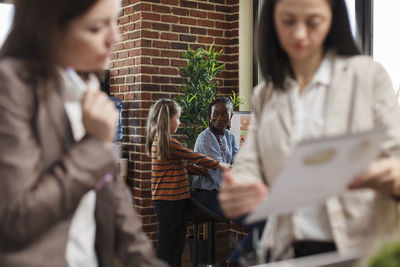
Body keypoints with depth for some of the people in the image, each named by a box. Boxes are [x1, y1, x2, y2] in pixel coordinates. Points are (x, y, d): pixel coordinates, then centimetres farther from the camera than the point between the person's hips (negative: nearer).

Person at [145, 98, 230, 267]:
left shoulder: (158, 142, 12)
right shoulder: (168, 143, -18)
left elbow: (183, 166, 14)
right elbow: (194, 157, -11)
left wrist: (207, 171, 11)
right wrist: (219, 165, 1)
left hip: (169, 201, 10)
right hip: (170, 202, -10)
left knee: (176, 246, 15)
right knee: (167, 247, -1)